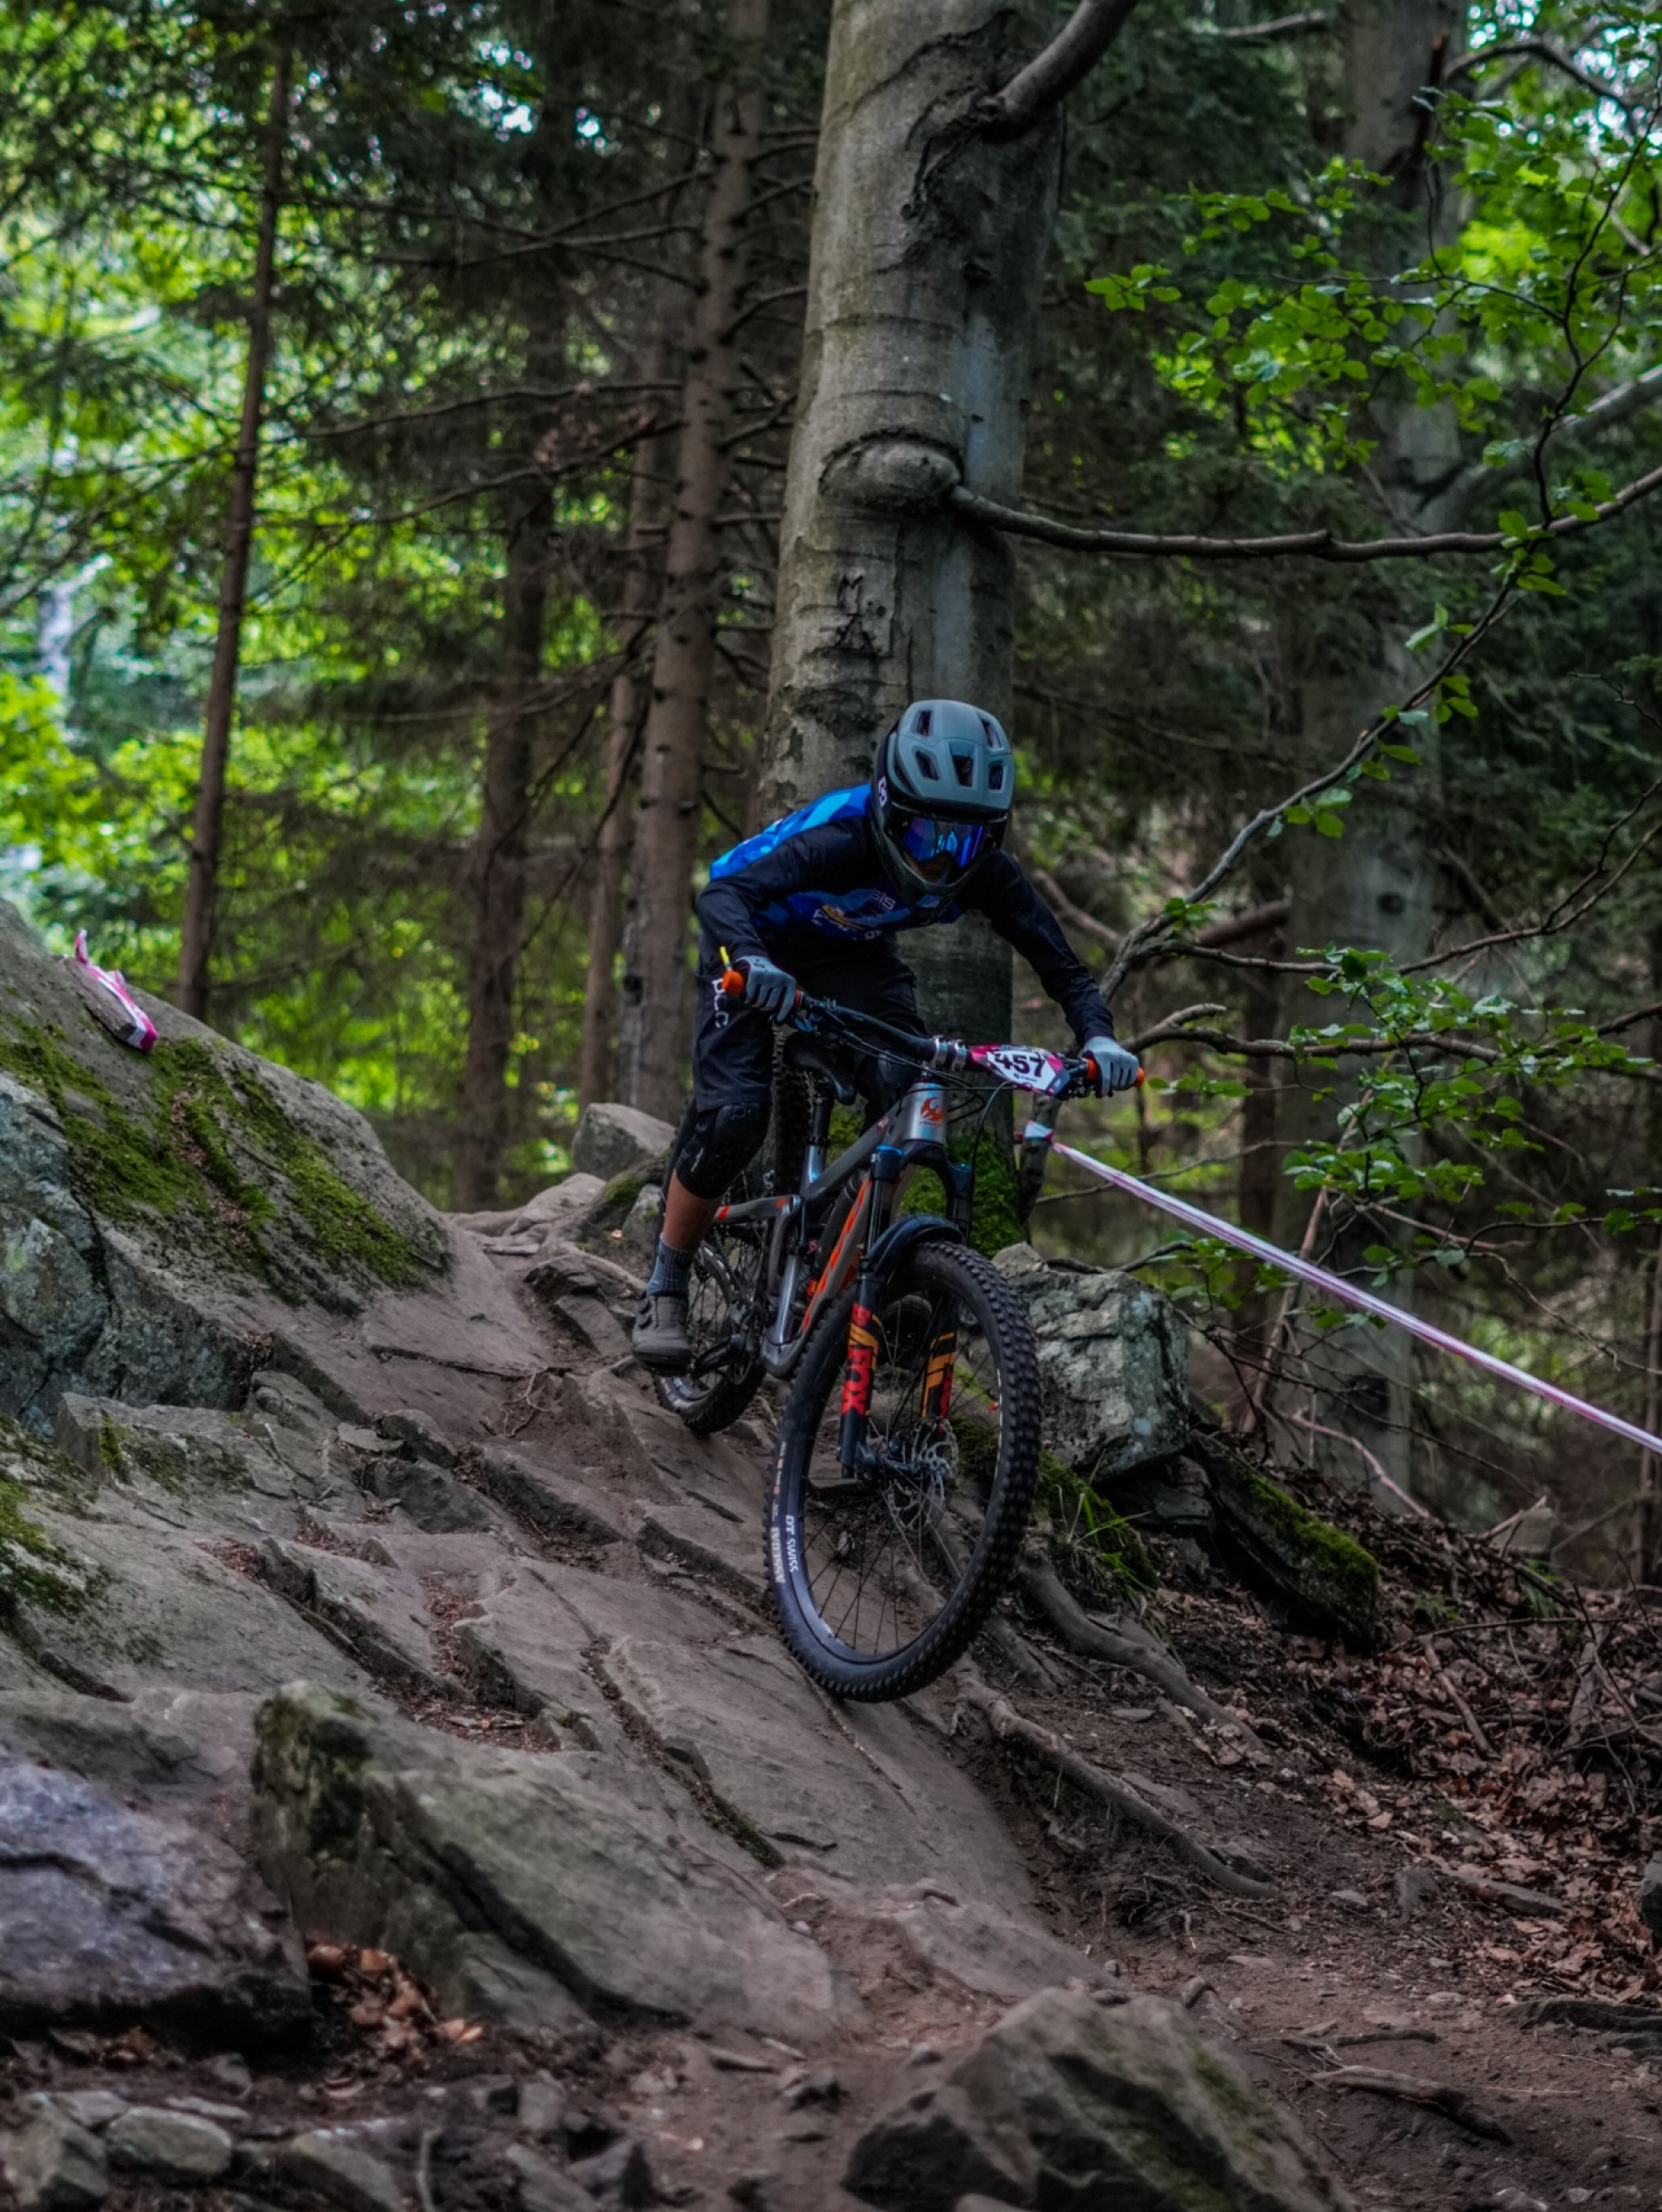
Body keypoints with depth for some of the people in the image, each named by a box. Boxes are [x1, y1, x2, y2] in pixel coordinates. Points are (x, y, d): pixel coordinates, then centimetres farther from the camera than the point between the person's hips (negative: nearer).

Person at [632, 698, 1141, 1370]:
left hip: (854, 952, 4)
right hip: (759, 942, -4)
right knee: (735, 1116, -19)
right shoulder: (842, 840, -40)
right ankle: (664, 1290, 0)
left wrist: (1098, 1038, -44)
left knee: (906, 1094, -22)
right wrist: (752, 962, -72)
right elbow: (723, 893, -51)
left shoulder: (984, 872, -26)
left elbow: (1059, 963, -24)